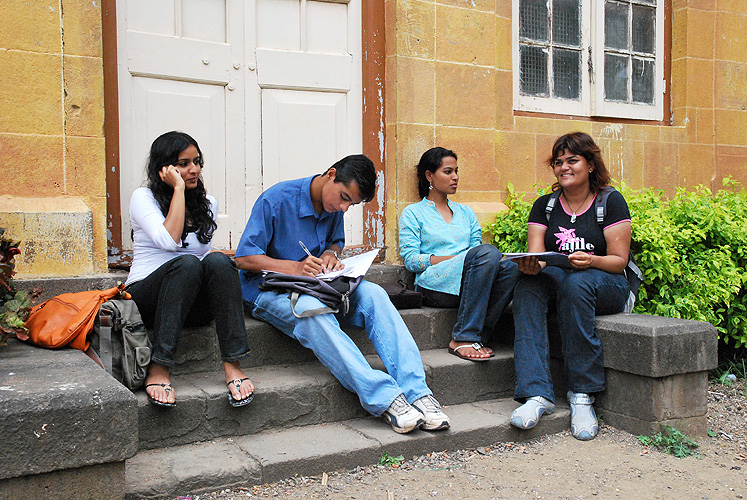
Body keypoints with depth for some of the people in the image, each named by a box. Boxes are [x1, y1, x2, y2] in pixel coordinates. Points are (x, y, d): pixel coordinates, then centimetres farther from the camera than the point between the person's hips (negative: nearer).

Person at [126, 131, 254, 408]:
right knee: (187, 263, -35)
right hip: (147, 298, -3)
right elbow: (169, 240, -18)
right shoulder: (143, 197, 0)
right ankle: (158, 369, -36)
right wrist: (179, 188, -13)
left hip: (195, 305, 4)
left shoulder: (208, 204, 15)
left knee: (218, 261, -29)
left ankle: (233, 365, -35)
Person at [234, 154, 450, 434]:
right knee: (312, 310, -39)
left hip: (318, 287, 6)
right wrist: (295, 268, -28)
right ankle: (385, 398, -43)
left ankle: (416, 392, -31)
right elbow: (244, 259, -15)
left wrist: (331, 254, -2)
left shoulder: (335, 208, 5)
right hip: (269, 290, -5)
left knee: (372, 294, -22)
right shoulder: (276, 200, -14)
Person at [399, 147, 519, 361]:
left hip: (467, 287, 5)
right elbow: (409, 259, 0)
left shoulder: (466, 212, 27)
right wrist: (453, 259, -13)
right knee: (488, 252, -31)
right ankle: (462, 338, -33)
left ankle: (477, 337, -27)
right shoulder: (413, 213, 11)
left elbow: (477, 245, 20)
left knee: (511, 267, -27)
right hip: (434, 285, -5)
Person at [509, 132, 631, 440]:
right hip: (557, 281, 3)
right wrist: (530, 264, -24)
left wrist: (591, 261, -26)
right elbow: (536, 254, 1)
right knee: (527, 286, -31)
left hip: (606, 286, -2)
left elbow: (619, 261, -4)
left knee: (576, 282, -37)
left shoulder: (611, 201, 2)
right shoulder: (545, 205, 12)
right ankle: (537, 394, -40)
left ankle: (582, 395, -30)